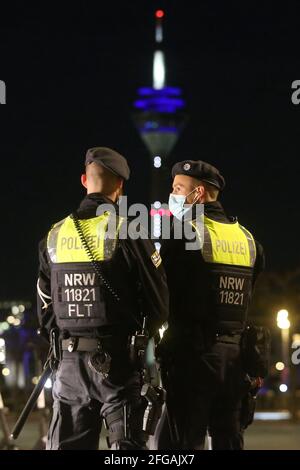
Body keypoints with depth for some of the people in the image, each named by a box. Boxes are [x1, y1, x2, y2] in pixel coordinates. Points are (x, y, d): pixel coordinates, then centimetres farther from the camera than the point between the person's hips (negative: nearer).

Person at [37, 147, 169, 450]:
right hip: (117, 360, -4)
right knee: (126, 444, -1)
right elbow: (158, 300, -6)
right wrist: (142, 337, 13)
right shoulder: (128, 233, -9)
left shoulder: (55, 235, 6)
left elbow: (44, 306, 10)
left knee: (66, 445, 8)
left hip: (70, 360, 4)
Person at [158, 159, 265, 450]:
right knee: (229, 439, 12)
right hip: (234, 354, 7)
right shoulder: (246, 238, 13)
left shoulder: (185, 232, -8)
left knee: (182, 441, -5)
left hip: (193, 351, -6)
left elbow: (163, 287, -9)